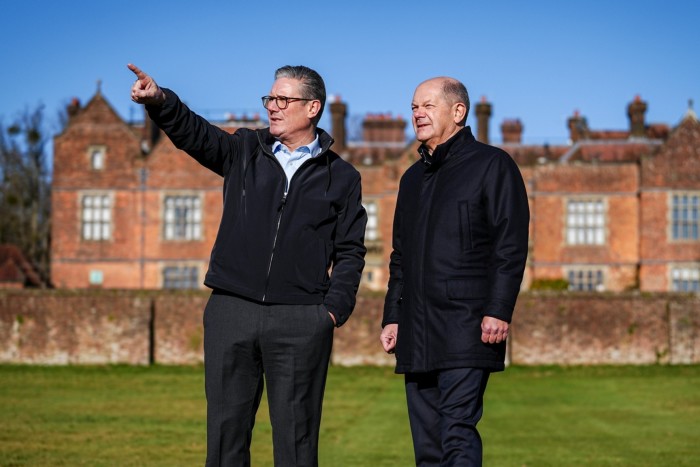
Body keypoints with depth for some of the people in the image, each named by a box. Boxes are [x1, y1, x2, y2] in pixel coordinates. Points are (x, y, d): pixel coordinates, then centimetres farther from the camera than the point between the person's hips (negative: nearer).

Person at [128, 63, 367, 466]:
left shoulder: (341, 177, 8)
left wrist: (335, 308, -5)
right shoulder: (245, 151, 11)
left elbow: (351, 251, 7)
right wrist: (159, 100, -25)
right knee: (226, 429, 4)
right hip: (231, 311, 2)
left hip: (300, 321, -2)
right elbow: (194, 133, -6)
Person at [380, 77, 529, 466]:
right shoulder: (413, 178, 21)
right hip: (417, 331, 7)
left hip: (465, 327, -7)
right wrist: (392, 316, 16)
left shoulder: (492, 165, 0)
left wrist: (499, 310, -16)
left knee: (458, 431, -14)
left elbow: (511, 245, -8)